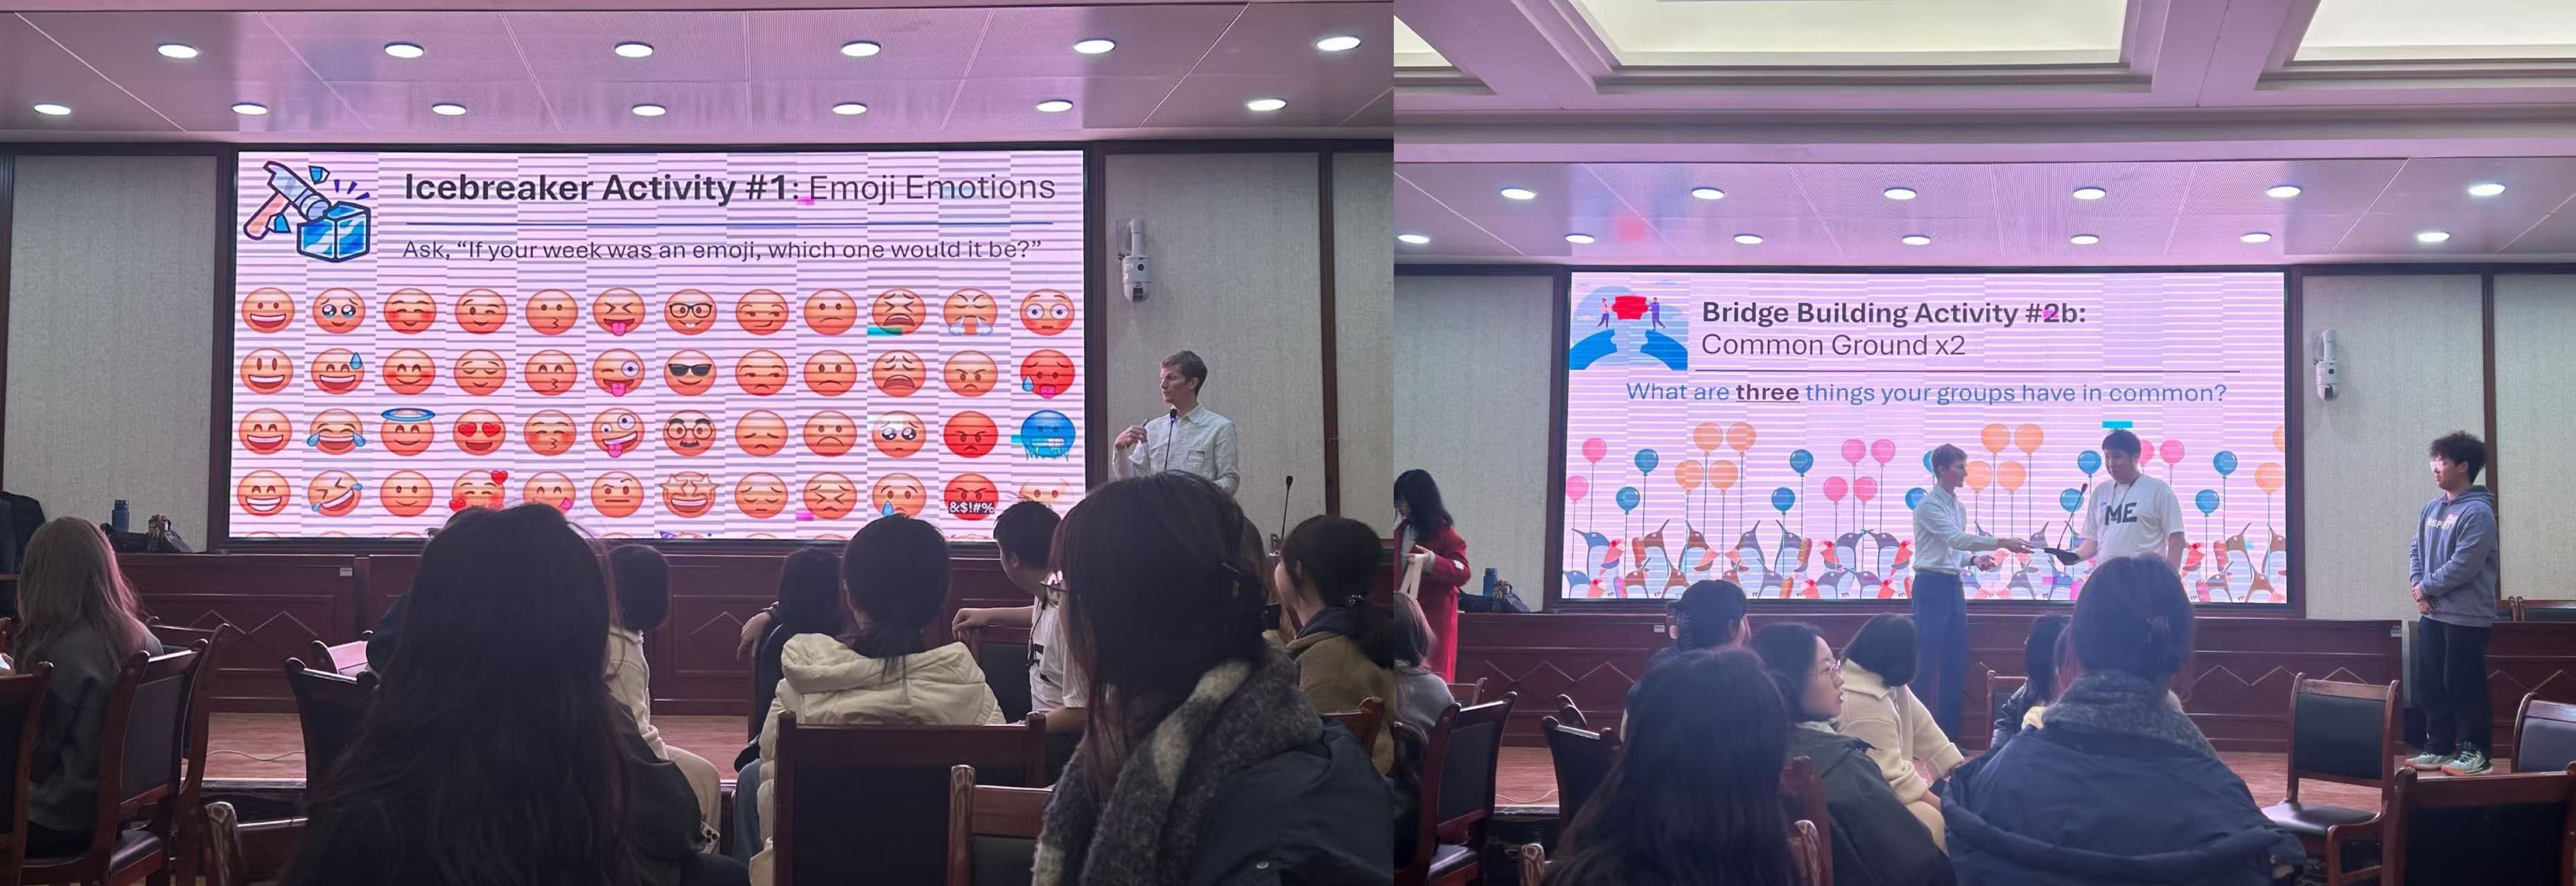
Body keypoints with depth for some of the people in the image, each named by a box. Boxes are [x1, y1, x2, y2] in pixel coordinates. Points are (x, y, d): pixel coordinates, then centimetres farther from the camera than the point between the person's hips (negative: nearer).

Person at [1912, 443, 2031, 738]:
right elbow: (1956, 538, -22)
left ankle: (1949, 732, 14)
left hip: (1954, 585, 8)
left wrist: (1974, 560, 0)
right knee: (1927, 660, -8)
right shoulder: (1929, 504, -11)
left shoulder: (1959, 507, 15)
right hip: (1931, 585, -8)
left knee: (1956, 662, 8)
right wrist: (2002, 543, -26)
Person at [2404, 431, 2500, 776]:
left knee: (2463, 685, -3)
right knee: (2430, 684, 11)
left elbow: (2463, 567, -21)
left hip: (2467, 618, -8)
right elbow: (2415, 550, 14)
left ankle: (2475, 750, 7)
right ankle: (2439, 746, 21)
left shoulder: (2478, 513, -15)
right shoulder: (2431, 508, 10)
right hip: (2432, 615, 8)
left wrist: (2426, 587, -10)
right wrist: (2418, 587, -3)